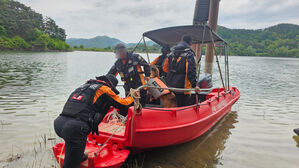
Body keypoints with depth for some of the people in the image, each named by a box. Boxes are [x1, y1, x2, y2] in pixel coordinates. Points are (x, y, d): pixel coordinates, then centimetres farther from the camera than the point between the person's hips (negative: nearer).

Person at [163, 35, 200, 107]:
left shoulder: (172, 53, 10)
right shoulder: (189, 54, -10)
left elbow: (165, 68, 13)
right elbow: (191, 72, -19)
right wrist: (194, 85, -17)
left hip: (170, 85, 7)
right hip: (182, 87, -7)